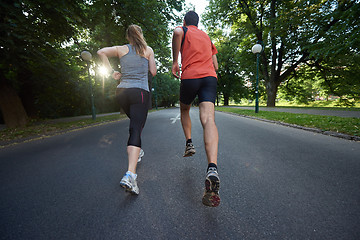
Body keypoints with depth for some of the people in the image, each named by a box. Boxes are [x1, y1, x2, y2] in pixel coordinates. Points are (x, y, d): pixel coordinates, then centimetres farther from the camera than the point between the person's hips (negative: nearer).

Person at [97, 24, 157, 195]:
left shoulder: (121, 49, 14)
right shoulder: (148, 50, 10)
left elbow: (101, 52, 3)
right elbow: (153, 72, 9)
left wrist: (112, 72, 6)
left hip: (122, 91, 4)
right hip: (140, 92, -4)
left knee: (136, 123, 27)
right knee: (136, 130, -13)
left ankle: (136, 152, 38)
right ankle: (130, 174, -26)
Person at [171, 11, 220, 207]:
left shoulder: (183, 31, 17)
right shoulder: (207, 37, 31)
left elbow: (177, 32, -11)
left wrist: (175, 62, -5)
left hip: (190, 76, -3)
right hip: (210, 77, 3)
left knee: (184, 110, 24)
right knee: (208, 119, -18)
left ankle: (189, 144, 16)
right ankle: (212, 169, -34)